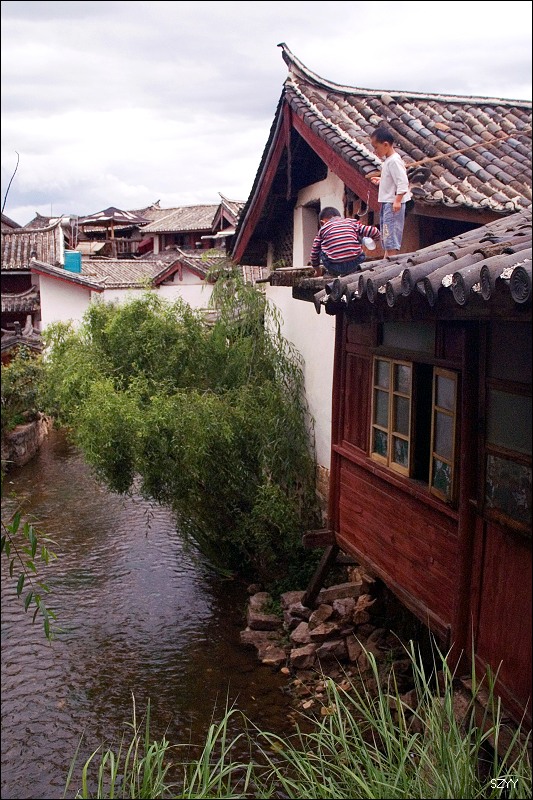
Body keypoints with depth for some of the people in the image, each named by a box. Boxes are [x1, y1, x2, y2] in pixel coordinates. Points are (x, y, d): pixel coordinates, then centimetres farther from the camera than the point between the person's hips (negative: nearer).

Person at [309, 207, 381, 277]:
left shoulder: (323, 229, 16)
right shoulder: (351, 222, 16)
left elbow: (314, 252, 22)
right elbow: (374, 232, 11)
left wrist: (317, 270, 40)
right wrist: (375, 239, 36)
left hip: (334, 267, -1)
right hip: (354, 263, 1)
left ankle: (333, 273, 19)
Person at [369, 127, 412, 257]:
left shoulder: (394, 161, -17)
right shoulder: (388, 160, 13)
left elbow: (402, 182, -23)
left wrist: (397, 200, -28)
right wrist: (381, 180, 17)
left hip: (393, 203, -11)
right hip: (386, 202, 11)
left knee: (391, 233, -11)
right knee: (386, 233, 15)